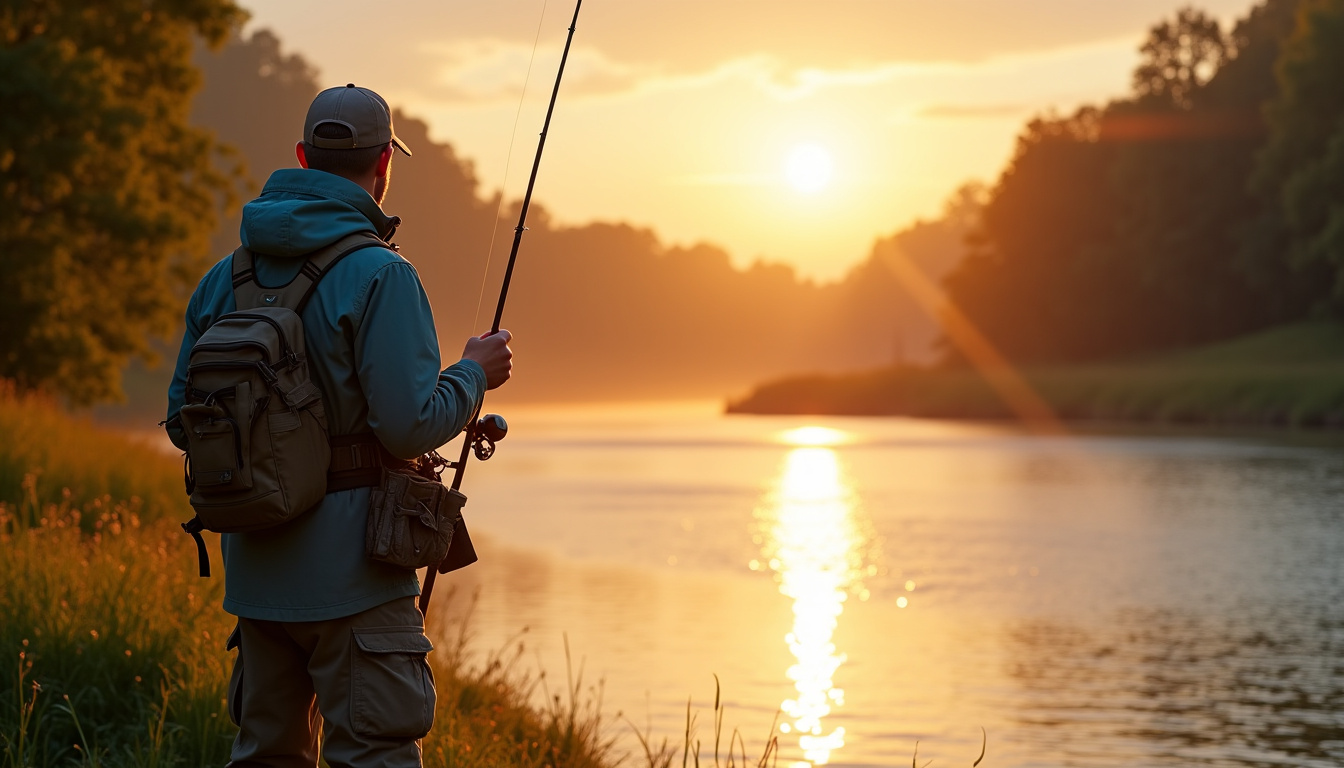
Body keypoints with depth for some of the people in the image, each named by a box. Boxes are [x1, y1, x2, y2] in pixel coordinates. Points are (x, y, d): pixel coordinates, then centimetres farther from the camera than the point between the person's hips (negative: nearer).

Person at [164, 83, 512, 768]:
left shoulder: (227, 276, 8)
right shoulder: (379, 275, -13)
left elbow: (183, 420, 11)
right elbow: (410, 425, -19)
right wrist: (473, 373, -1)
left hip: (254, 570, 7)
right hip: (351, 576, -7)